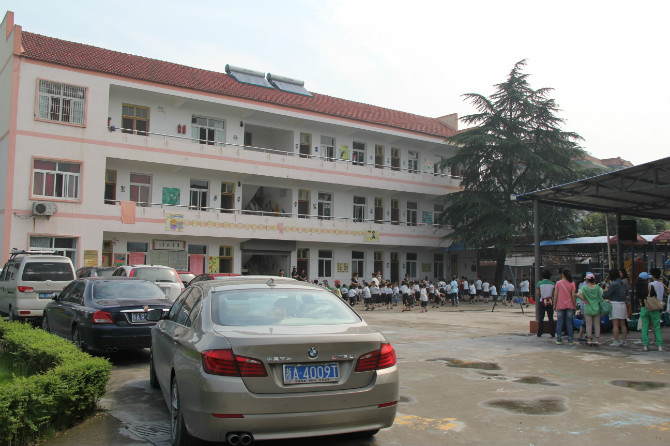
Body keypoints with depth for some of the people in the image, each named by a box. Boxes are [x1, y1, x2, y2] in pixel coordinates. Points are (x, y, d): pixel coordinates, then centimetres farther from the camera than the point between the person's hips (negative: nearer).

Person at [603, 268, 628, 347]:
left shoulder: (613, 284, -15)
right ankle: (624, 341, 14)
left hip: (615, 304, -7)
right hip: (623, 304, 7)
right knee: (623, 324, 11)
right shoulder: (624, 284, 9)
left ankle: (616, 342, -4)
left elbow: (605, 295, -16)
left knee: (615, 325, -4)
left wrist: (606, 289, 4)